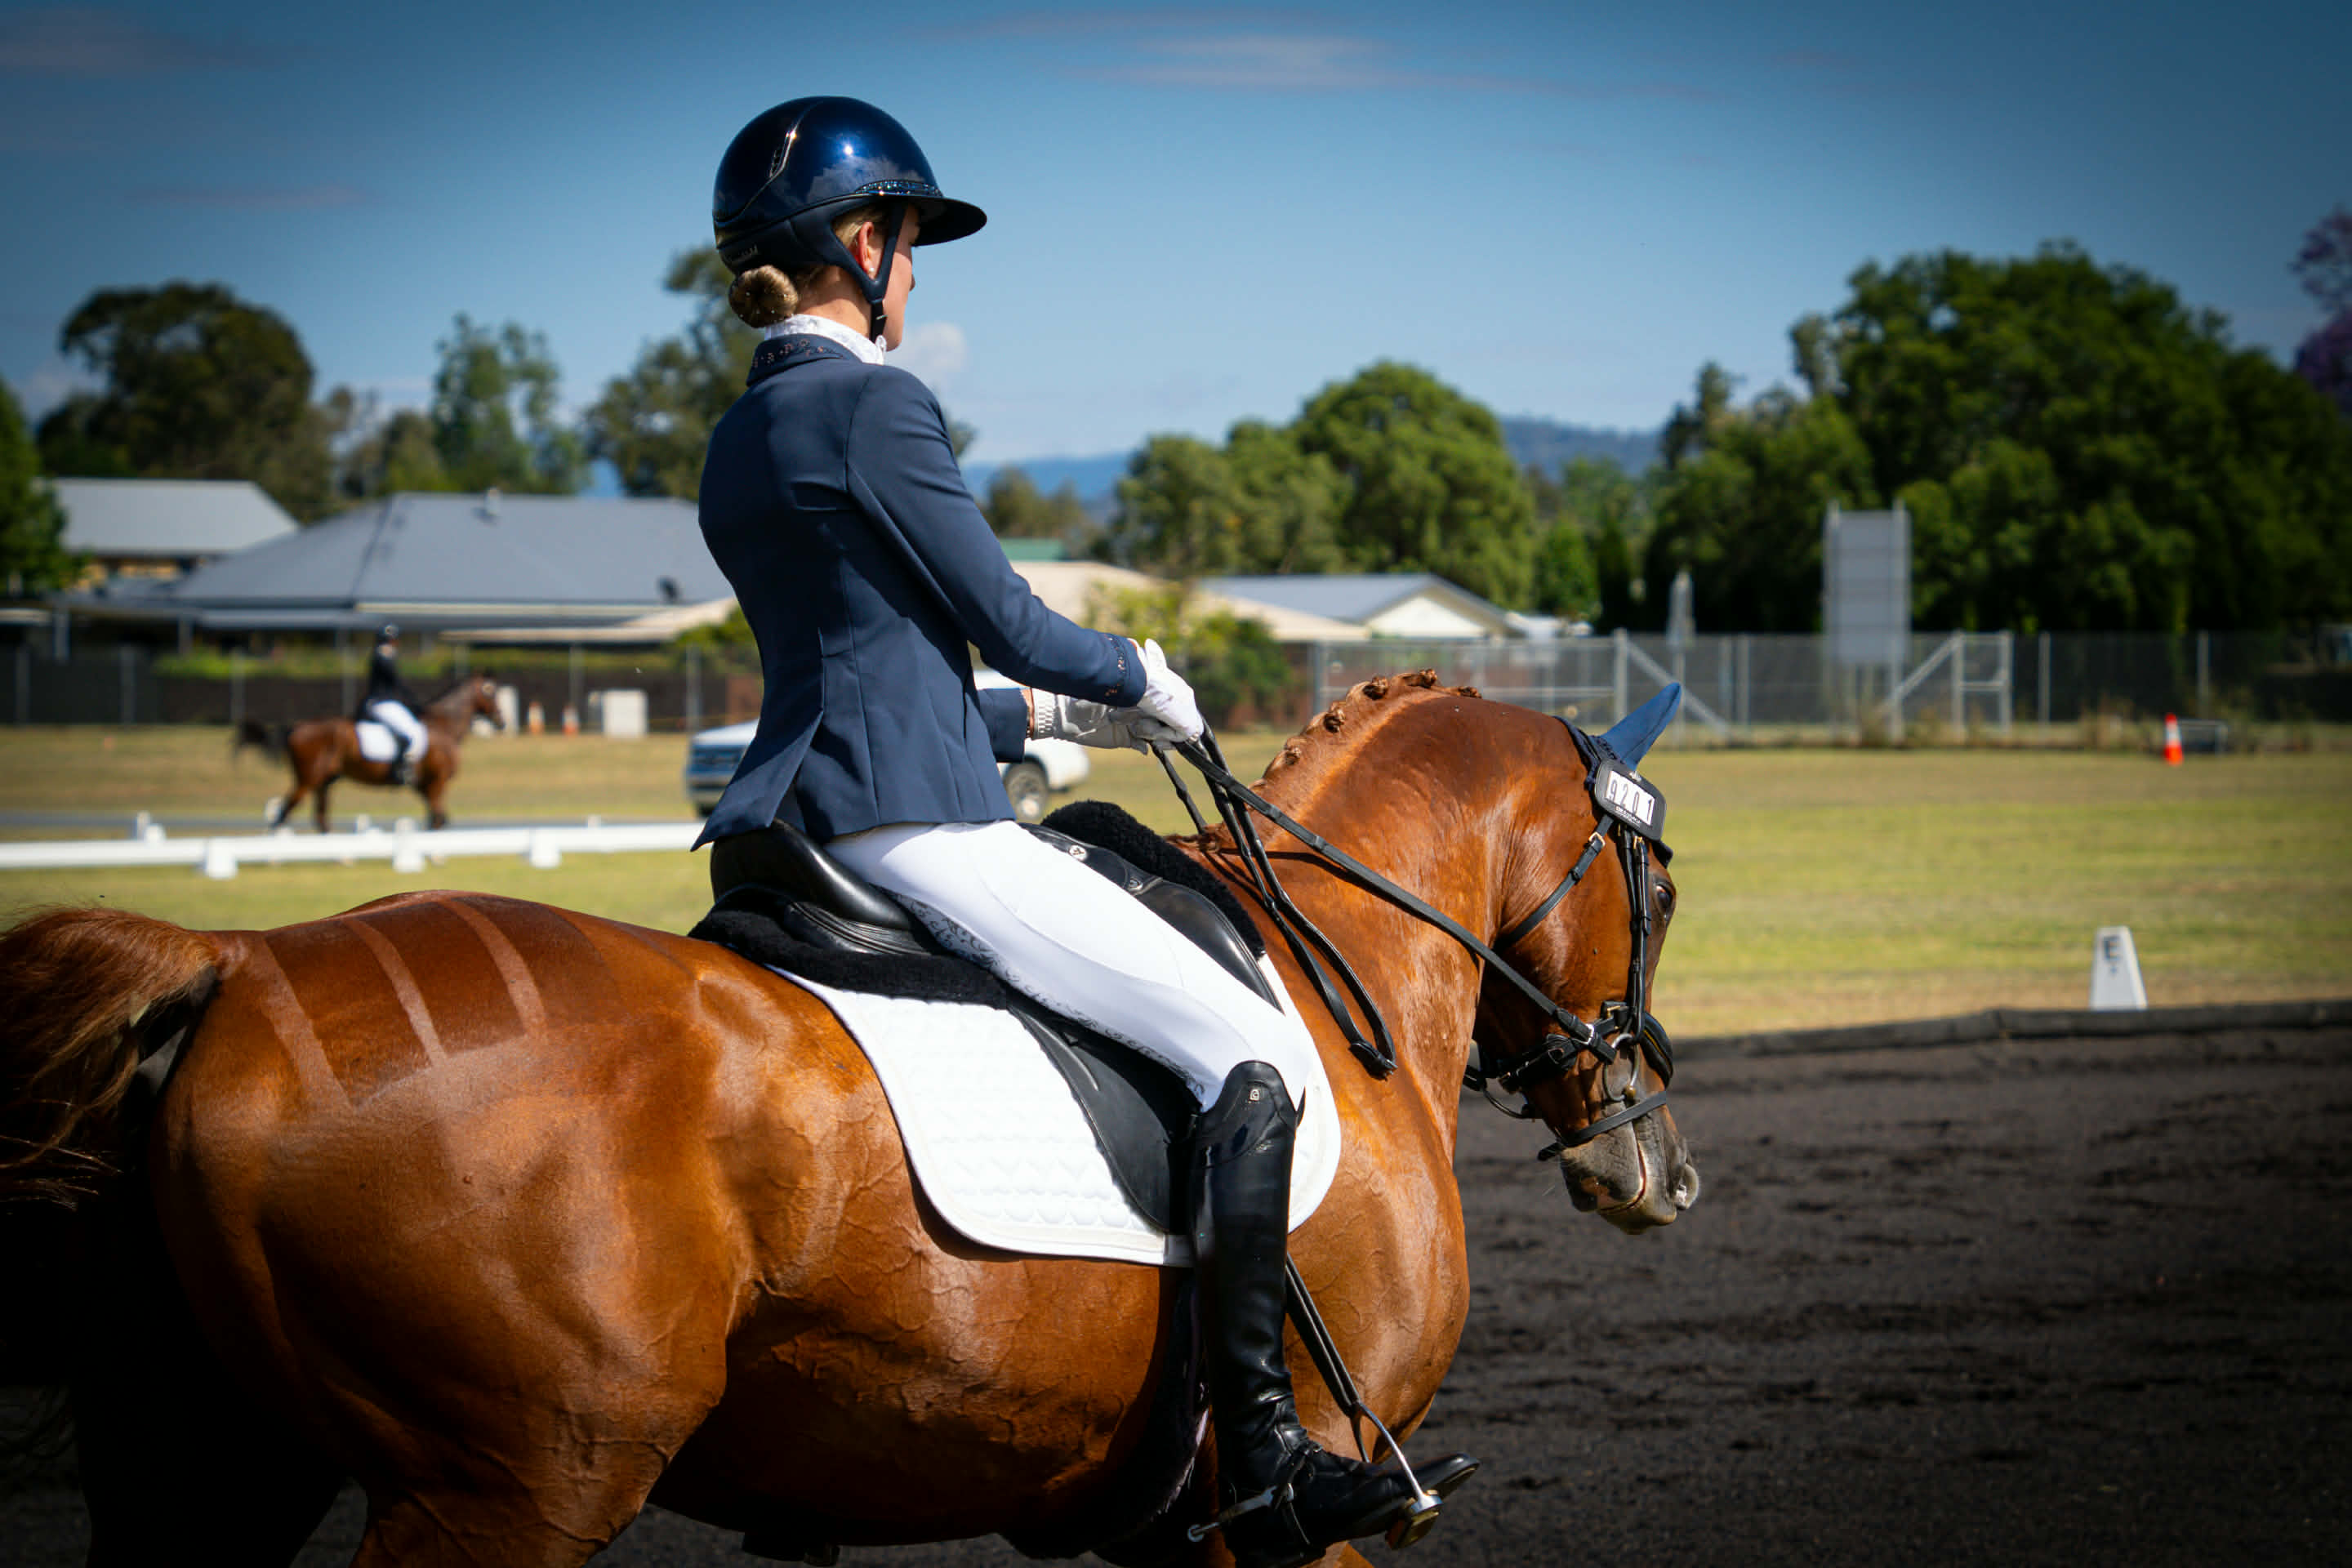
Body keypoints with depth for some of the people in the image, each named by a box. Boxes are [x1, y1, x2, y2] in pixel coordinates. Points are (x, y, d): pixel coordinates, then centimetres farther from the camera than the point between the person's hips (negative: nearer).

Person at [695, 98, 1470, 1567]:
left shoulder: (742, 440, 17)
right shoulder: (874, 404, -11)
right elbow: (1004, 618, -9)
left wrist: (1056, 715, 25)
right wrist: (1141, 677, 10)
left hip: (804, 810, 10)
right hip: (914, 829, -10)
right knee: (1253, 1049, -10)